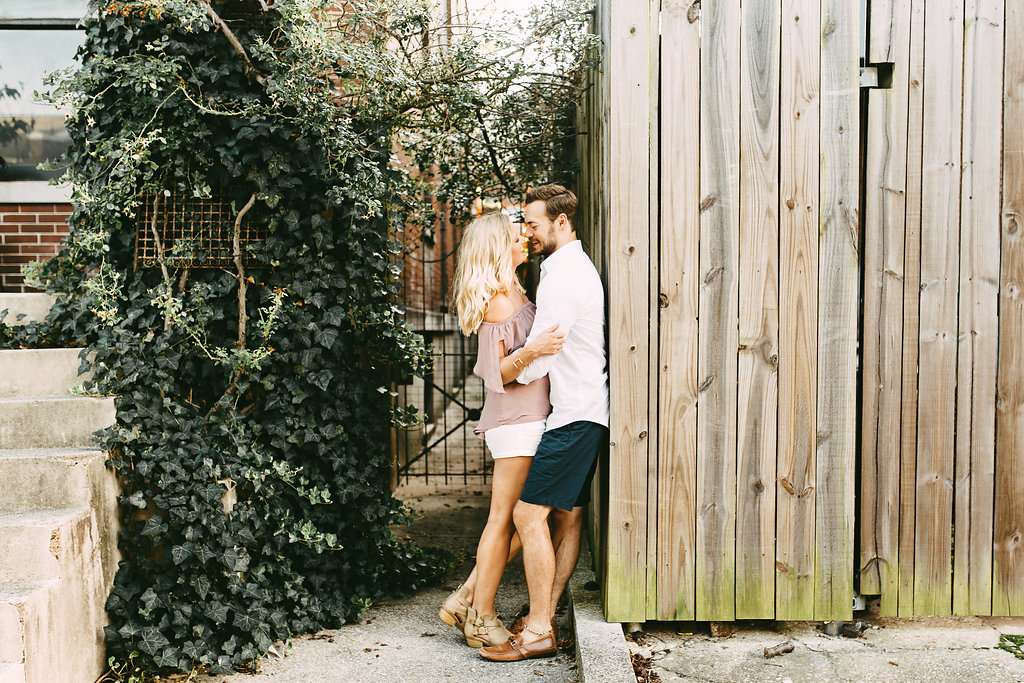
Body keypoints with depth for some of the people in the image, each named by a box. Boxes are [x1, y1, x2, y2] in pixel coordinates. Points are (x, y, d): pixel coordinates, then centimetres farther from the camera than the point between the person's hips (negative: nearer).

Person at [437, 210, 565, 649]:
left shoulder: (512, 293, 16)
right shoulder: (499, 301, -14)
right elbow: (497, 373, -17)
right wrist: (532, 350, -31)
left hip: (524, 419, 10)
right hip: (517, 420, -10)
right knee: (505, 519, -2)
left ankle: (466, 601, 18)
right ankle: (481, 619, 9)